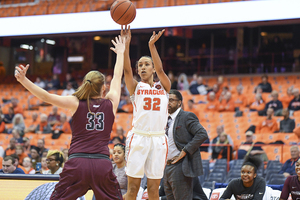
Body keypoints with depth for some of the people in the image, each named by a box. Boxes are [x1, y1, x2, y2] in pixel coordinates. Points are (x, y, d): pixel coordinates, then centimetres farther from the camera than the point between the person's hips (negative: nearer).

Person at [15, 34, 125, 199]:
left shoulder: (77, 103, 3)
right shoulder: (111, 103, 9)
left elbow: (47, 97, -6)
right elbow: (117, 77, 25)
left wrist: (23, 80, -8)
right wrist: (120, 53, 40)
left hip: (77, 163, -1)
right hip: (103, 164, 1)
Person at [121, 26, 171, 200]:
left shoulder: (163, 87, 11)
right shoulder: (135, 87, 9)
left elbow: (160, 70, -8)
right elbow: (126, 70, -9)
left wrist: (151, 45, -19)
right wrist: (126, 44, -22)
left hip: (158, 139, 1)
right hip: (138, 138, -1)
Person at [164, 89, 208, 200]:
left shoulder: (187, 116, -7)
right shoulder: (167, 120, 18)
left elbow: (202, 134, -18)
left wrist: (185, 151, -20)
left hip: (180, 167, -9)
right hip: (167, 167, 9)